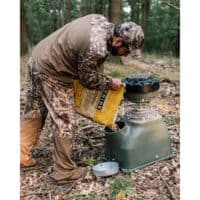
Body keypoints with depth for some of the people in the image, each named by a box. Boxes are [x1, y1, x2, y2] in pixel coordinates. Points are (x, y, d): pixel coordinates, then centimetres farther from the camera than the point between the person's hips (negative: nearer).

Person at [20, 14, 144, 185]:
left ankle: (21, 155, 32)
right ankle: (65, 172, 13)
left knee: (34, 112, 19)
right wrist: (110, 83, 1)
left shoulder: (102, 21, -2)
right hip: (51, 73, -10)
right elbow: (88, 79, -13)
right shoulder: (96, 49, -29)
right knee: (65, 122, 0)